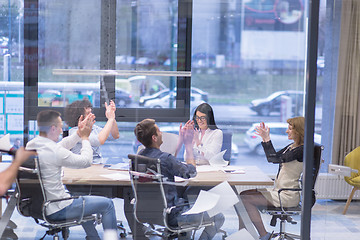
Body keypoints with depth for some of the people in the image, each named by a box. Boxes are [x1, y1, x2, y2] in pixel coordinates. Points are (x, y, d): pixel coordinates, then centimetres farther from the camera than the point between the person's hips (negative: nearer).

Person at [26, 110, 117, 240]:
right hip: (56, 211, -9)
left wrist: (79, 134, 15)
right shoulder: (54, 151, -26)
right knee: (107, 204, 3)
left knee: (81, 199, 34)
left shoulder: (30, 145, 0)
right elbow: (86, 161, -13)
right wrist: (85, 137, 0)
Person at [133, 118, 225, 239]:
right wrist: (189, 144, -2)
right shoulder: (164, 158, -26)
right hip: (170, 215, -9)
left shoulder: (141, 155, -2)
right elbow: (191, 172, -11)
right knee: (218, 218, 0)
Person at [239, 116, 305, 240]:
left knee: (246, 200, -14)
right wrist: (264, 139, 13)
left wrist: (267, 139, -17)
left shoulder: (301, 150, -17)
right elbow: (273, 157, 22)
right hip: (279, 191, 10)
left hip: (287, 196, -10)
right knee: (243, 194, 6)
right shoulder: (292, 146, 14)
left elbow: (275, 159, -24)